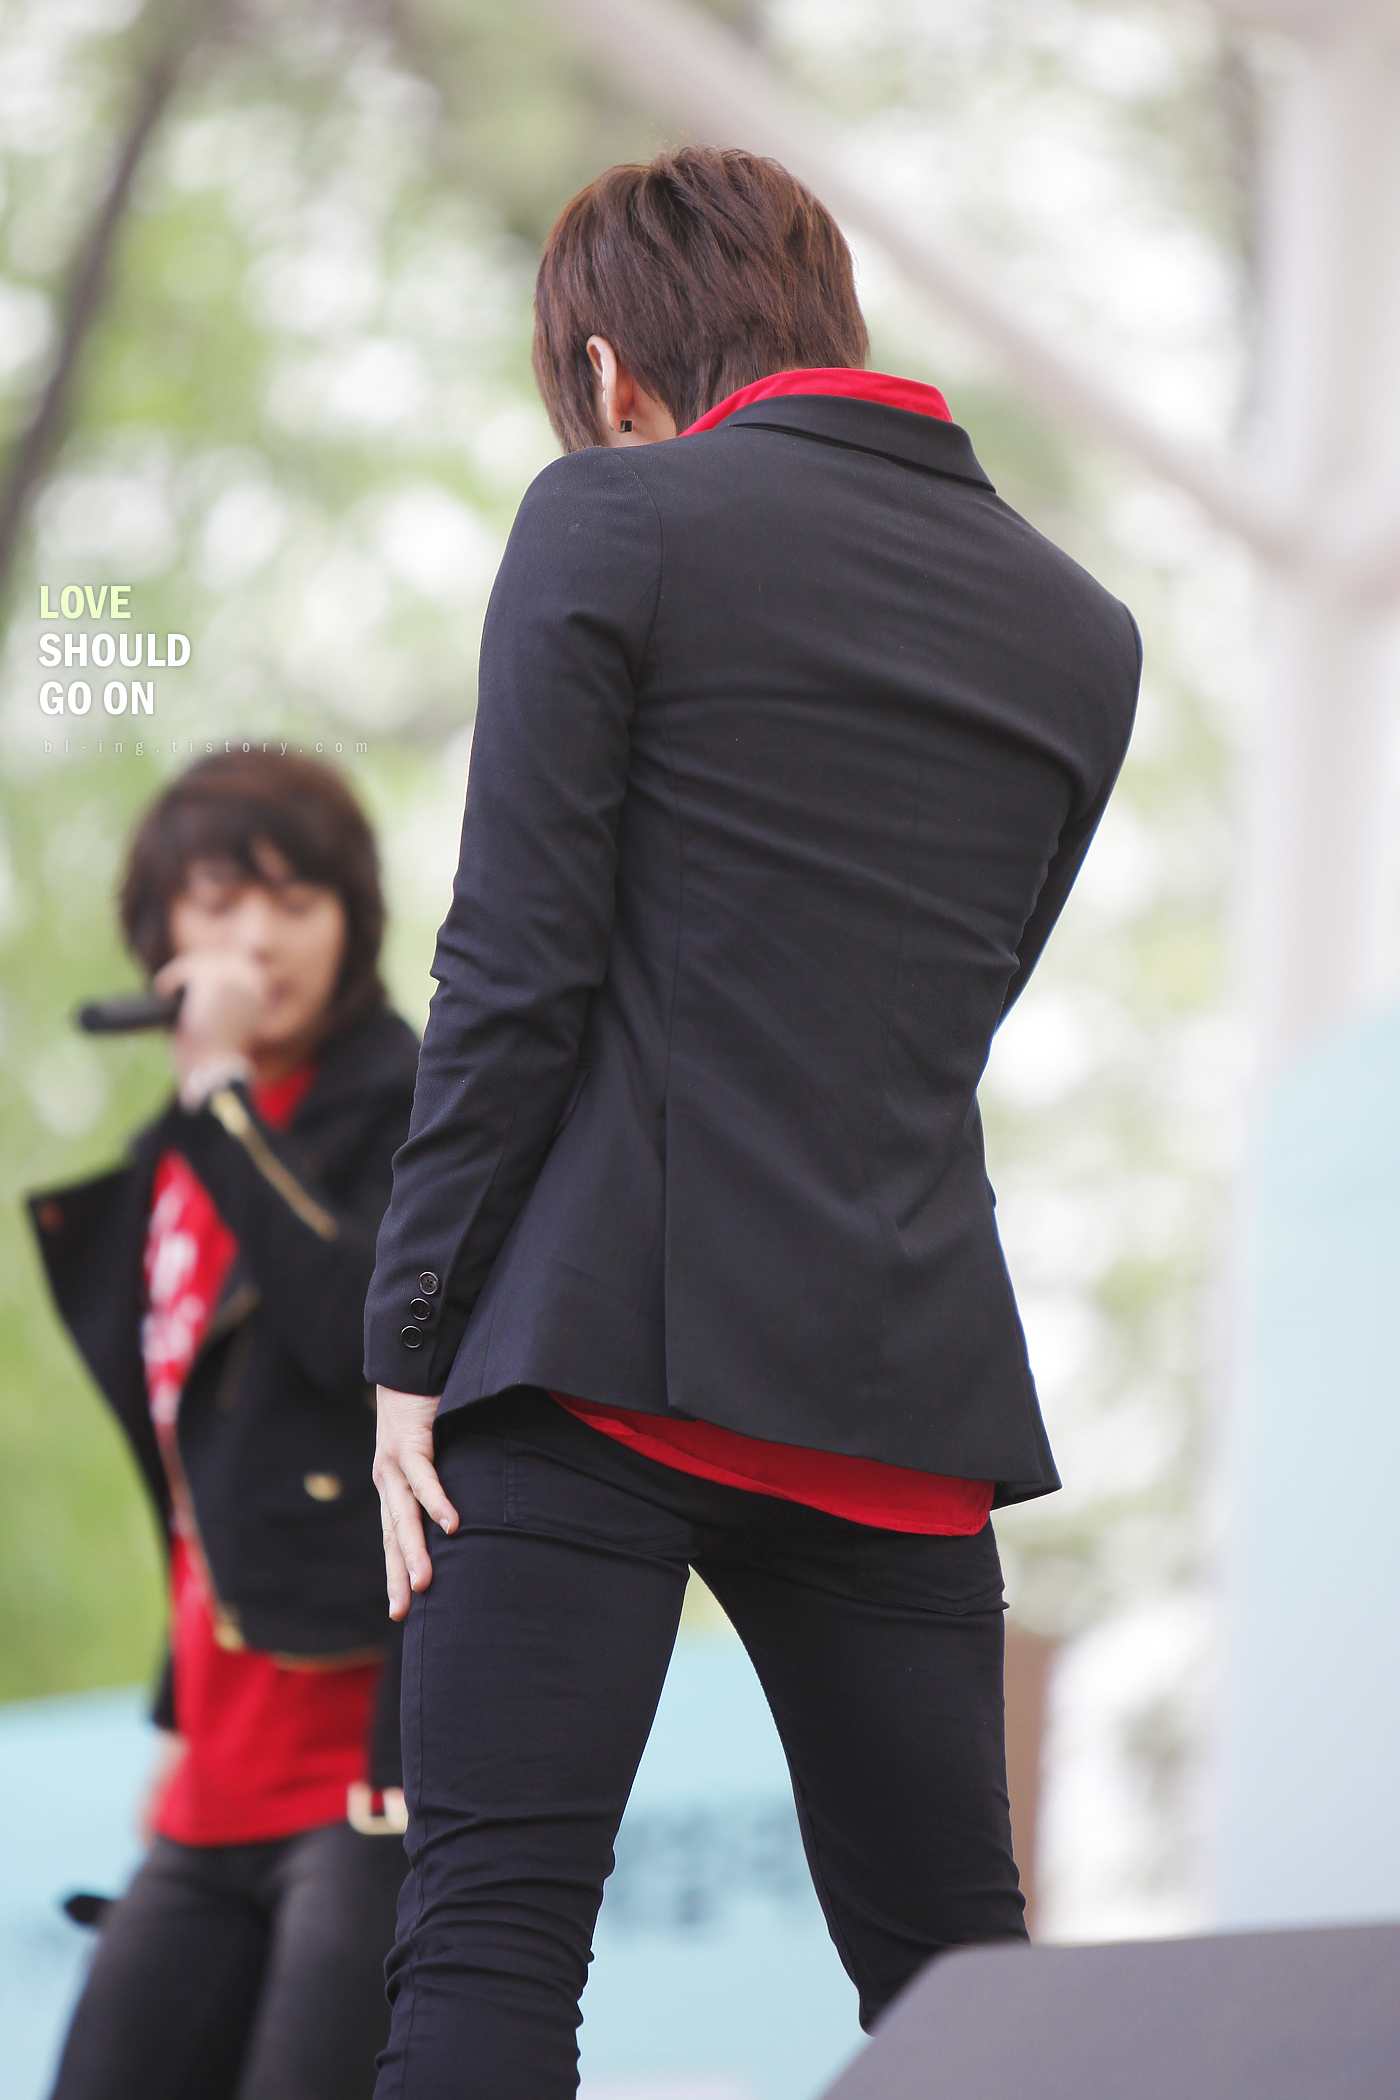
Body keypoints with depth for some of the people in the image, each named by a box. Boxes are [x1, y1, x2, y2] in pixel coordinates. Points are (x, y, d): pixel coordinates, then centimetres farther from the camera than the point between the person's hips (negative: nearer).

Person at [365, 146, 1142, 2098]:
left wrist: (411, 1350, -3)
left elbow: (512, 972, -6)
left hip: (610, 1349, -5)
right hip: (908, 1388, 5)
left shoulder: (612, 524, -1)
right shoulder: (1078, 631, 15)